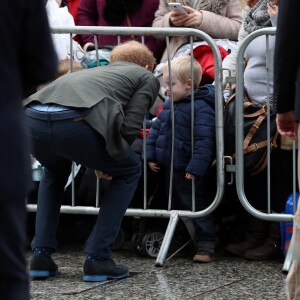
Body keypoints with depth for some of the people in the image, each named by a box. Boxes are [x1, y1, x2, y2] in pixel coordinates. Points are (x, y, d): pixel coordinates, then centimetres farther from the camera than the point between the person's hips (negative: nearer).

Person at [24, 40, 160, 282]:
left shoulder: (97, 70, 42)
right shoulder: (147, 78, 25)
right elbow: (129, 127, 10)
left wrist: (100, 163, 32)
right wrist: (109, 160, 23)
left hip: (32, 118, 6)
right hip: (73, 122, -6)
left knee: (55, 172, 39)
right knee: (129, 170, 23)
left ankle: (41, 256, 28)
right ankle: (97, 259, 16)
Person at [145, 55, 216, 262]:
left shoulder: (201, 108, -19)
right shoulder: (169, 105, 9)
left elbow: (204, 141, -23)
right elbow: (156, 128, 17)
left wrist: (196, 167, -26)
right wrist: (151, 154, 10)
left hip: (188, 171, -9)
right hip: (169, 168, 9)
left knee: (195, 205, -4)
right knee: (175, 205, 19)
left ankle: (206, 245, 1)